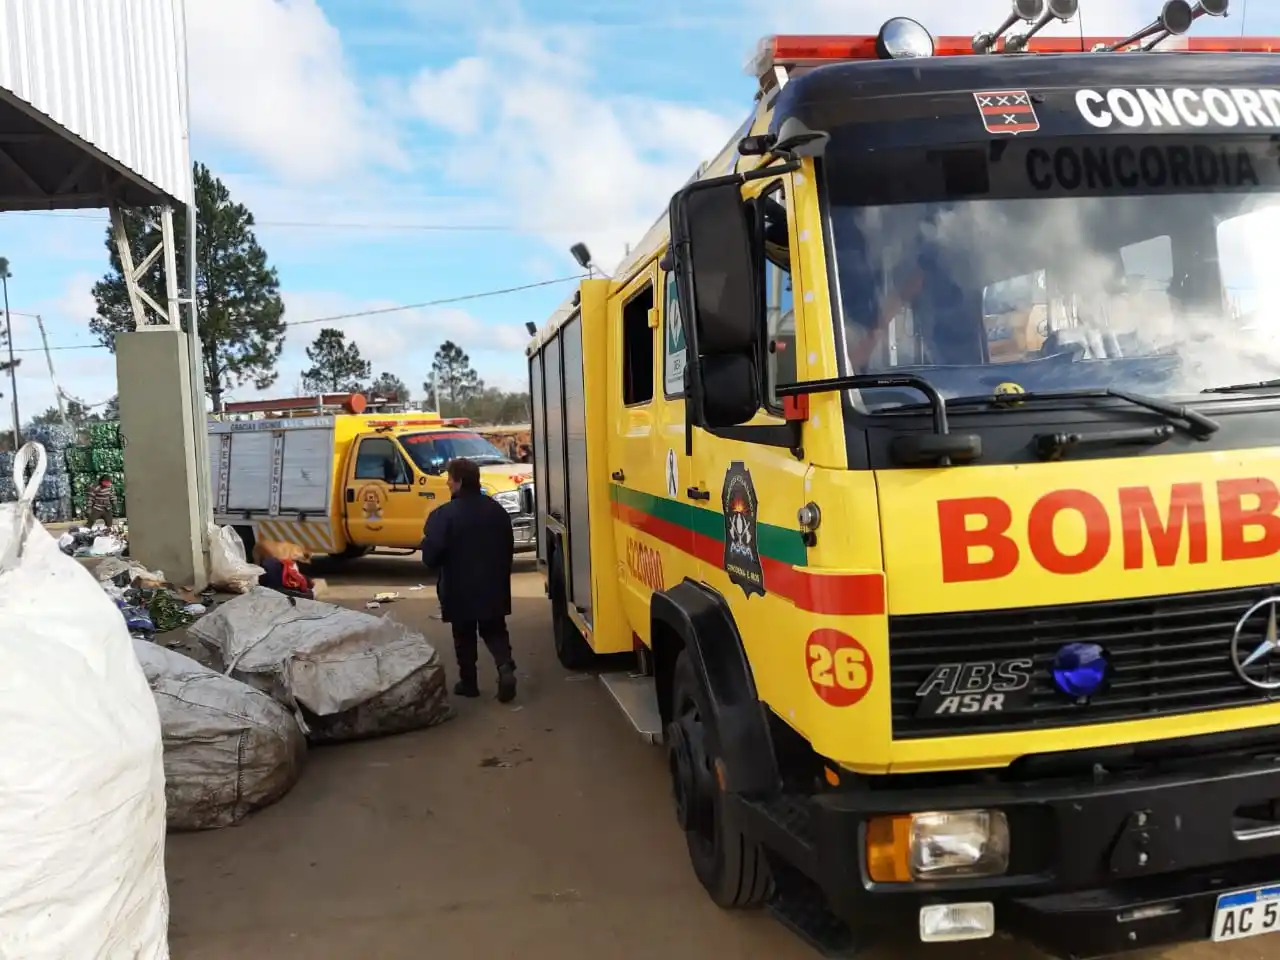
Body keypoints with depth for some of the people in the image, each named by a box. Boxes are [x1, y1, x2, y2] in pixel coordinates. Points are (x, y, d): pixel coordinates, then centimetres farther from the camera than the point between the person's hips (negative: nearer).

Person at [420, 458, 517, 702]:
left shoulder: (444, 514, -17)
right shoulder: (496, 510, 3)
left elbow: (431, 555, -19)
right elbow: (509, 547, 10)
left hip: (460, 588, -4)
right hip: (494, 586, 4)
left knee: (464, 637, 12)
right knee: (495, 631, 14)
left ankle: (468, 683, 20)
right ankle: (506, 668, -8)